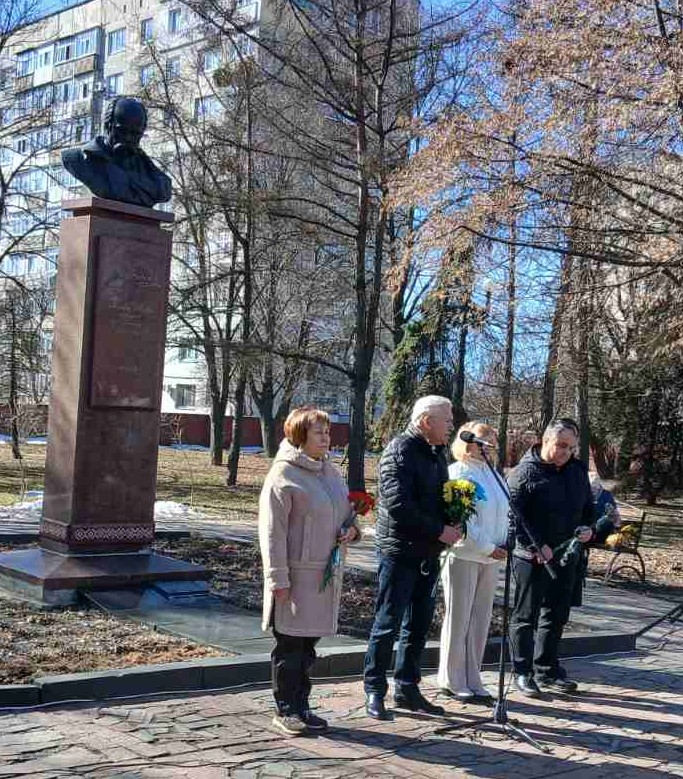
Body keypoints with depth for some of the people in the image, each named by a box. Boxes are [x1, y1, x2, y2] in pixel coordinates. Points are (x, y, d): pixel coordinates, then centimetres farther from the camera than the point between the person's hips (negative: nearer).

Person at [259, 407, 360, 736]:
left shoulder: (332, 472, 12)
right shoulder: (283, 475, -11)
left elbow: (345, 511, 25)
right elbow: (272, 530, -14)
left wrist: (352, 529, 1)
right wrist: (278, 578, -17)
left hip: (325, 573, 7)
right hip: (296, 575, -7)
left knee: (308, 646, 15)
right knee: (290, 645, 2)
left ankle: (301, 706, 26)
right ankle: (285, 710, 14)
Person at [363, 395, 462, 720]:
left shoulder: (437, 453, 15)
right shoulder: (400, 451, -14)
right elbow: (399, 506, -23)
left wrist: (451, 524, 3)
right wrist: (439, 530, -18)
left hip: (428, 553, 9)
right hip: (399, 551, -9)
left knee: (418, 625, 14)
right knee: (388, 623, -1)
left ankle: (407, 687, 25)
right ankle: (374, 691, 9)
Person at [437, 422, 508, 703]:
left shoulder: (492, 474, 13)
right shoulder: (458, 473, -9)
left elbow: (504, 512, 17)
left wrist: (503, 543, 1)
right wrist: (487, 547, -16)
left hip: (490, 557, 7)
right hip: (463, 555, -7)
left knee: (480, 619, 11)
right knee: (458, 618, 3)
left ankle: (472, 680, 20)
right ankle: (453, 680, 14)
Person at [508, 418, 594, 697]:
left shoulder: (578, 471, 11)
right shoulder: (525, 472, -11)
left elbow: (588, 506, 22)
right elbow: (515, 514, -16)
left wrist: (588, 528, 2)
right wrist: (536, 546, -21)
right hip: (532, 558, -7)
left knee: (556, 616, 15)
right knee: (526, 616, 2)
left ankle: (546, 670, 27)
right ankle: (523, 672, 12)